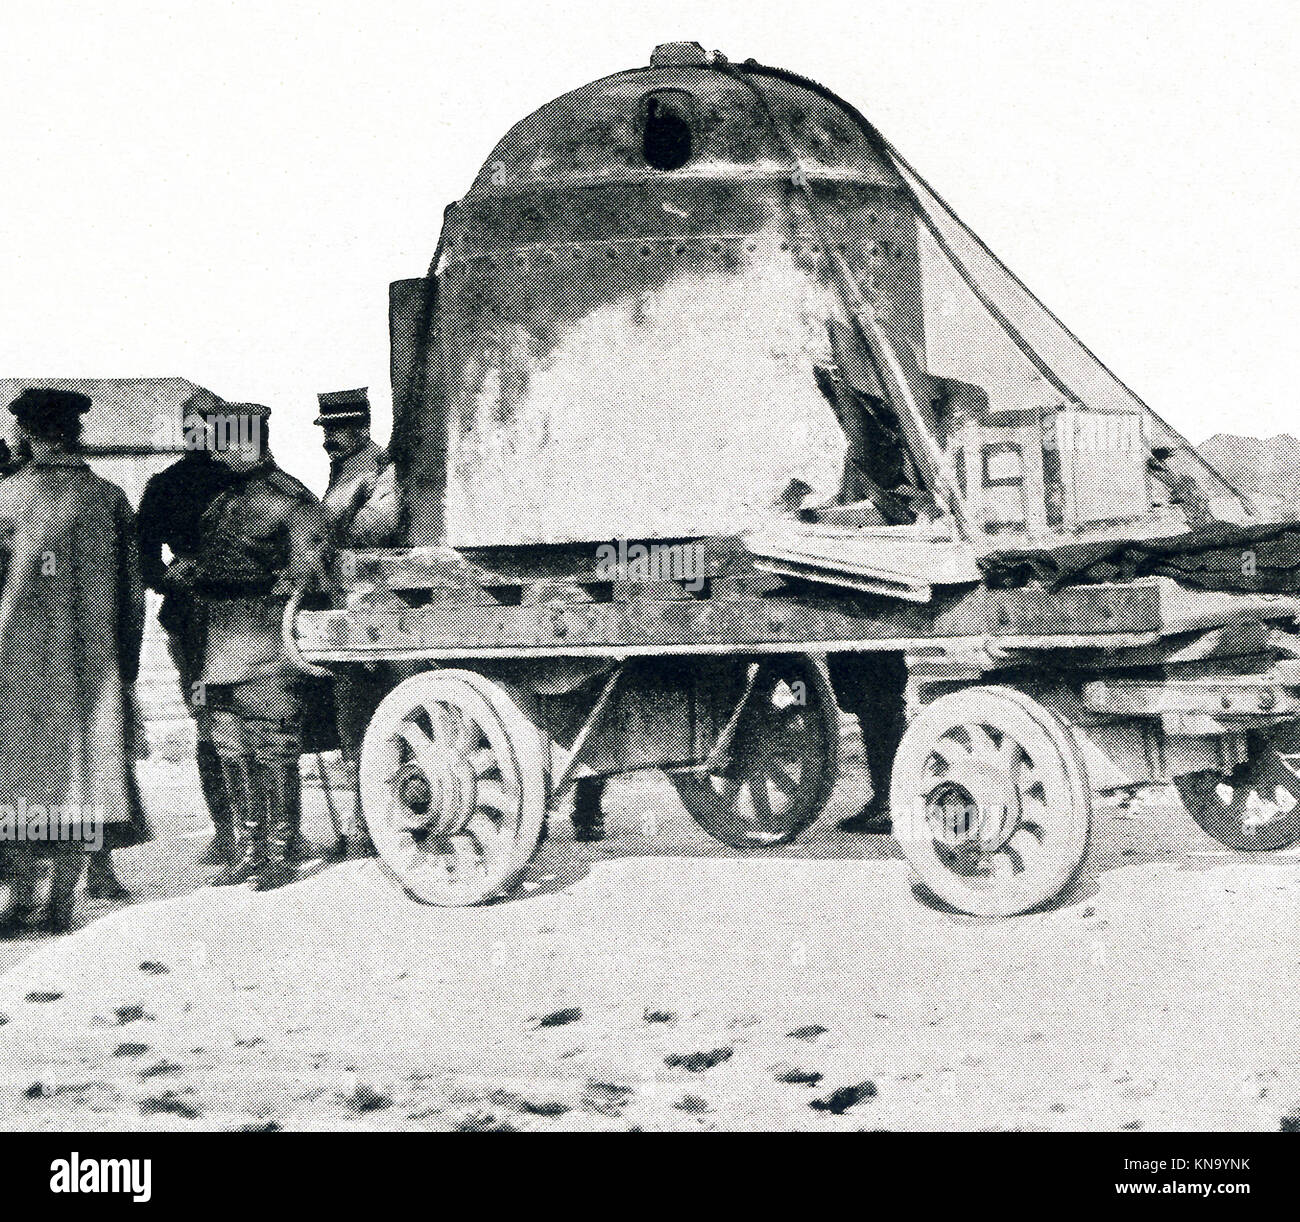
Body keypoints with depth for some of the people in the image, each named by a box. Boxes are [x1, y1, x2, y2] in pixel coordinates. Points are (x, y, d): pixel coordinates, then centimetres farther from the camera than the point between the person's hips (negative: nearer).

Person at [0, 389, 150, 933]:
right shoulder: (110, 498, 2)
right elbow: (132, 592, 5)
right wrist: (127, 666, 12)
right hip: (95, 660, 2)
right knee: (84, 762, 7)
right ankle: (63, 898, 7)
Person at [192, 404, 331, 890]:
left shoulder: (288, 497, -7)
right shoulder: (223, 497, 16)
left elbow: (310, 563, -8)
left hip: (268, 649, -8)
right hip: (221, 645, 8)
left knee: (275, 752, -2)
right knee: (232, 752, 11)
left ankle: (279, 854, 5)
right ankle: (248, 851, 21)